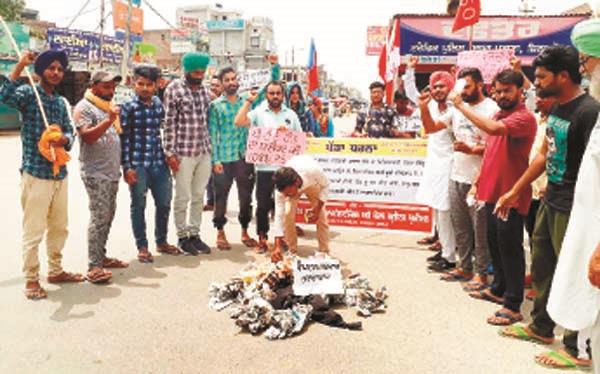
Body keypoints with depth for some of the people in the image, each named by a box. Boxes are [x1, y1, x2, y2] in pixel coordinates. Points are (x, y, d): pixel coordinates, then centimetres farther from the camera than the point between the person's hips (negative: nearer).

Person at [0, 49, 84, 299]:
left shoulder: (61, 102, 15)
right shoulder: (29, 94, -4)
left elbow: (69, 132, 8)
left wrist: (63, 139, -14)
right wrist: (20, 66, -28)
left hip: (60, 173, 7)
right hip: (35, 173, -6)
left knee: (59, 227, 15)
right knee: (34, 230, -1)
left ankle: (55, 271, 30)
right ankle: (31, 280, 12)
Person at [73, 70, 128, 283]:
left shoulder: (108, 106, 19)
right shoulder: (84, 107, -7)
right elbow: (87, 136, -19)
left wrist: (120, 168, 20)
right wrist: (109, 120, -29)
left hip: (112, 172, 8)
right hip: (96, 173, -8)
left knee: (108, 216, 11)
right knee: (99, 218, -11)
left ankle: (101, 257, 21)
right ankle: (93, 267, -8)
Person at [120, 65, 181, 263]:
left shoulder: (159, 105, 9)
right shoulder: (128, 107, -4)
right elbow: (124, 139, -7)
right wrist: (127, 167, -11)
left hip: (159, 163, 5)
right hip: (138, 164, -4)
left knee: (164, 204, 11)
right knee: (139, 206, 6)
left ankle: (162, 242, 29)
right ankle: (142, 247, 18)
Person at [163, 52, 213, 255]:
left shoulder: (205, 90, 12)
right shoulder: (174, 89, -6)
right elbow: (169, 123, -9)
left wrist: (210, 146, 13)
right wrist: (170, 153, -12)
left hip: (204, 152, 6)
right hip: (183, 153, -6)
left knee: (199, 196, 12)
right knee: (182, 197, 4)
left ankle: (195, 233, 24)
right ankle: (182, 236, 18)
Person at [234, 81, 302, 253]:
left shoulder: (291, 114, 12)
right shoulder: (258, 112, 3)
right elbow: (238, 122, -12)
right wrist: (249, 101, -9)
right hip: (264, 167, -2)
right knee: (263, 205, 3)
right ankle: (262, 239, 14)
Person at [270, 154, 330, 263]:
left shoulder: (313, 171, -45)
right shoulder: (282, 188, -39)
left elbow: (325, 185, -22)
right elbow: (279, 215, -36)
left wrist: (317, 209, -29)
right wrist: (277, 247, -41)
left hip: (312, 183, 0)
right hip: (290, 184, 0)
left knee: (321, 217, -9)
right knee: (287, 214, -19)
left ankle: (324, 252, 7)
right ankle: (292, 251, -1)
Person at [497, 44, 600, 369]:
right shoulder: (557, 108, 8)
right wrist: (515, 192, 19)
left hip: (573, 209, -9)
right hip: (550, 202, 9)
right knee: (541, 266, 18)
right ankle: (541, 327, 36)